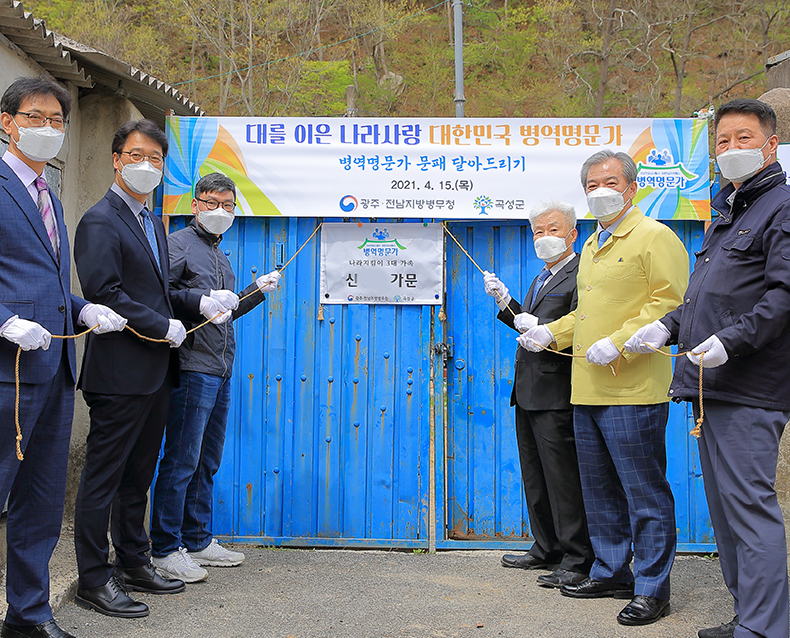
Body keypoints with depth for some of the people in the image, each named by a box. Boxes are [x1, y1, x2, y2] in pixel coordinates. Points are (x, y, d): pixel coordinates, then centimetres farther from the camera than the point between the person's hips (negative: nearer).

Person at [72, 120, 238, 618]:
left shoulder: (152, 222, 19)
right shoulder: (100, 221, -11)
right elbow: (104, 292, -19)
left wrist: (198, 303, 7)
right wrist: (165, 327, -15)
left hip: (155, 372, 9)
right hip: (120, 373, -9)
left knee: (138, 474, 18)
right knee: (104, 477, 0)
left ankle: (133, 563, 30)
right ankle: (93, 579, 10)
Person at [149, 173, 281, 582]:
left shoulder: (220, 255, 23)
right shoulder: (179, 244, -3)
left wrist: (257, 291, 17)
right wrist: (206, 301, -22)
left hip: (220, 371, 9)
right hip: (191, 368, -9)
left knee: (207, 462, 13)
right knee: (181, 461, -6)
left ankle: (197, 540, 23)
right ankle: (164, 550, 3)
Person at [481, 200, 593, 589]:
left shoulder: (580, 275, -11)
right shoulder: (543, 277, 21)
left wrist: (540, 328, -21)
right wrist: (505, 303, 12)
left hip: (556, 395, -10)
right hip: (529, 392, 10)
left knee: (563, 478, -4)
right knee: (535, 477, 17)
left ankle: (577, 561, 6)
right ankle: (546, 550, 29)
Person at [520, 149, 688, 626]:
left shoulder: (655, 237, -5)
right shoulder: (592, 246, 22)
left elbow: (670, 303, -15)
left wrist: (617, 342, -22)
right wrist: (551, 332, 18)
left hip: (633, 390, -9)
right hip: (587, 389, 9)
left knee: (645, 493, -2)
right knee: (600, 491, 16)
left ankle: (652, 588, 9)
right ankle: (611, 572, 29)